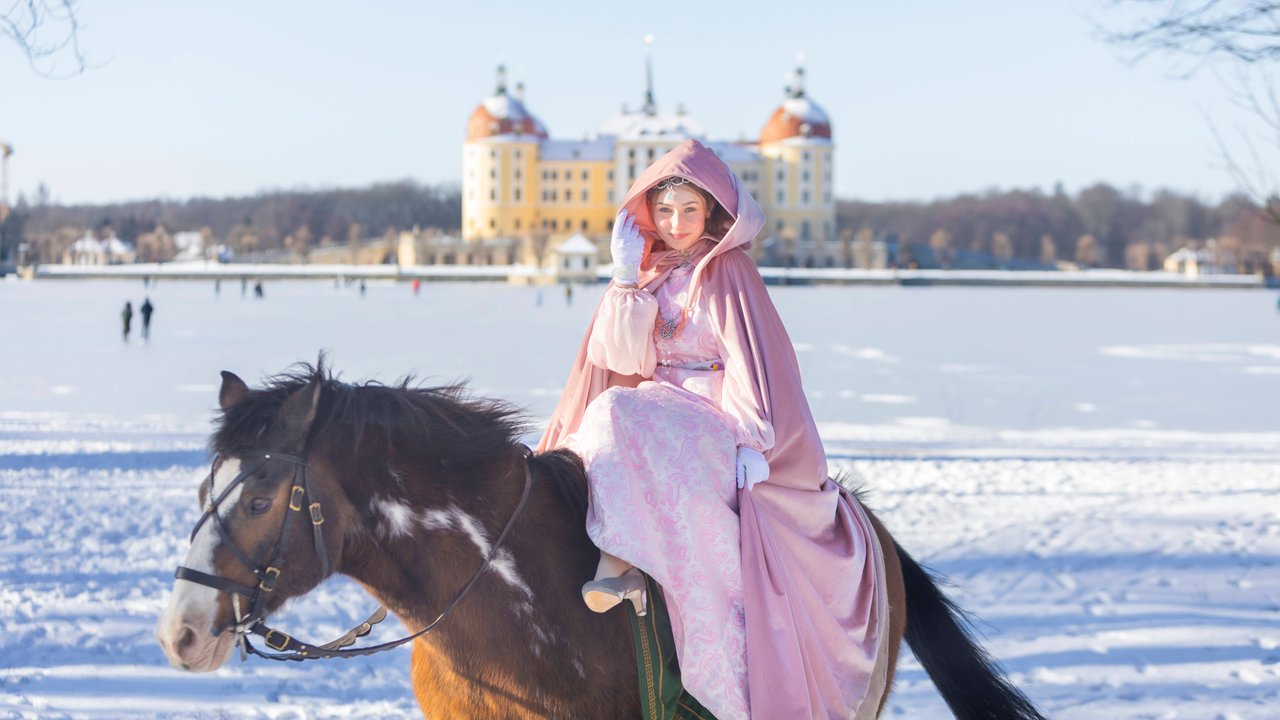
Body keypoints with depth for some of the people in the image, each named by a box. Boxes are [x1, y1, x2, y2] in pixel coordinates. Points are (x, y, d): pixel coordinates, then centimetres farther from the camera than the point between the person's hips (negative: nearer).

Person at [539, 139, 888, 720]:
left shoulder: (727, 270, -2)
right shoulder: (648, 270, 13)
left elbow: (751, 353, -11)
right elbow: (624, 359, 3)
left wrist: (751, 438, -22)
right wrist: (628, 281, -6)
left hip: (717, 420, -7)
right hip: (662, 414, 7)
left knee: (620, 416, -32)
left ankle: (622, 563, -45)